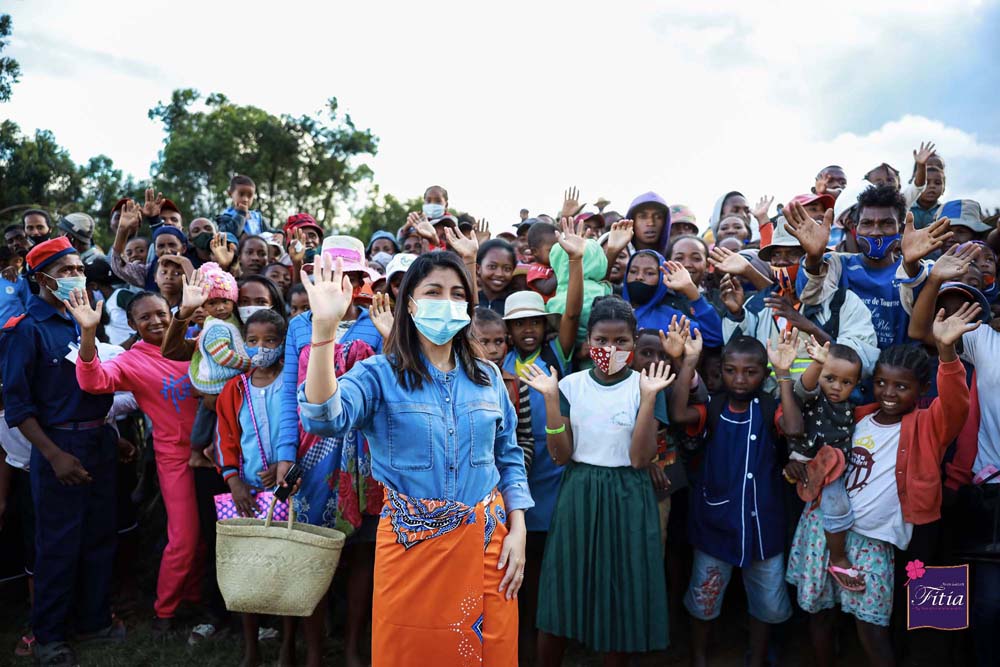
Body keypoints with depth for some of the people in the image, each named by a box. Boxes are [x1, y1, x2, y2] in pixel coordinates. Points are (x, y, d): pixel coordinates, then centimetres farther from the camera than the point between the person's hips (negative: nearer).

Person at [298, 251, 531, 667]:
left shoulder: (488, 378, 6)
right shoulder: (380, 374, -6)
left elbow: (509, 458, 11)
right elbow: (324, 418, -26)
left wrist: (517, 531, 1)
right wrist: (325, 328, -35)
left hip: (487, 542, 4)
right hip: (412, 544, -3)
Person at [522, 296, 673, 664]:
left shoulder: (644, 386, -5)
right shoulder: (570, 385, -1)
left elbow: (640, 458, -14)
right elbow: (561, 455, -7)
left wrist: (649, 397, -21)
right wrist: (551, 398, -15)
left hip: (626, 499, -1)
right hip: (578, 495, 1)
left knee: (621, 597, 9)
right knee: (561, 594, 9)